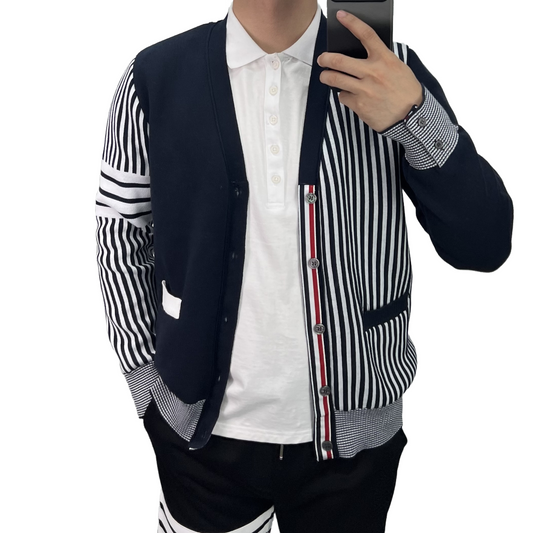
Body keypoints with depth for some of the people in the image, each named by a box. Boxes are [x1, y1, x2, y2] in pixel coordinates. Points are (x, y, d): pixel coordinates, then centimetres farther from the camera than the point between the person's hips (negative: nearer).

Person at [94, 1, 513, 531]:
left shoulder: (389, 73, -6)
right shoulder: (156, 77, -5)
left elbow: (484, 245, -9)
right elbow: (120, 237, 3)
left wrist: (413, 116, -23)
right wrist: (147, 383, -1)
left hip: (352, 431, 1)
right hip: (203, 428, 0)